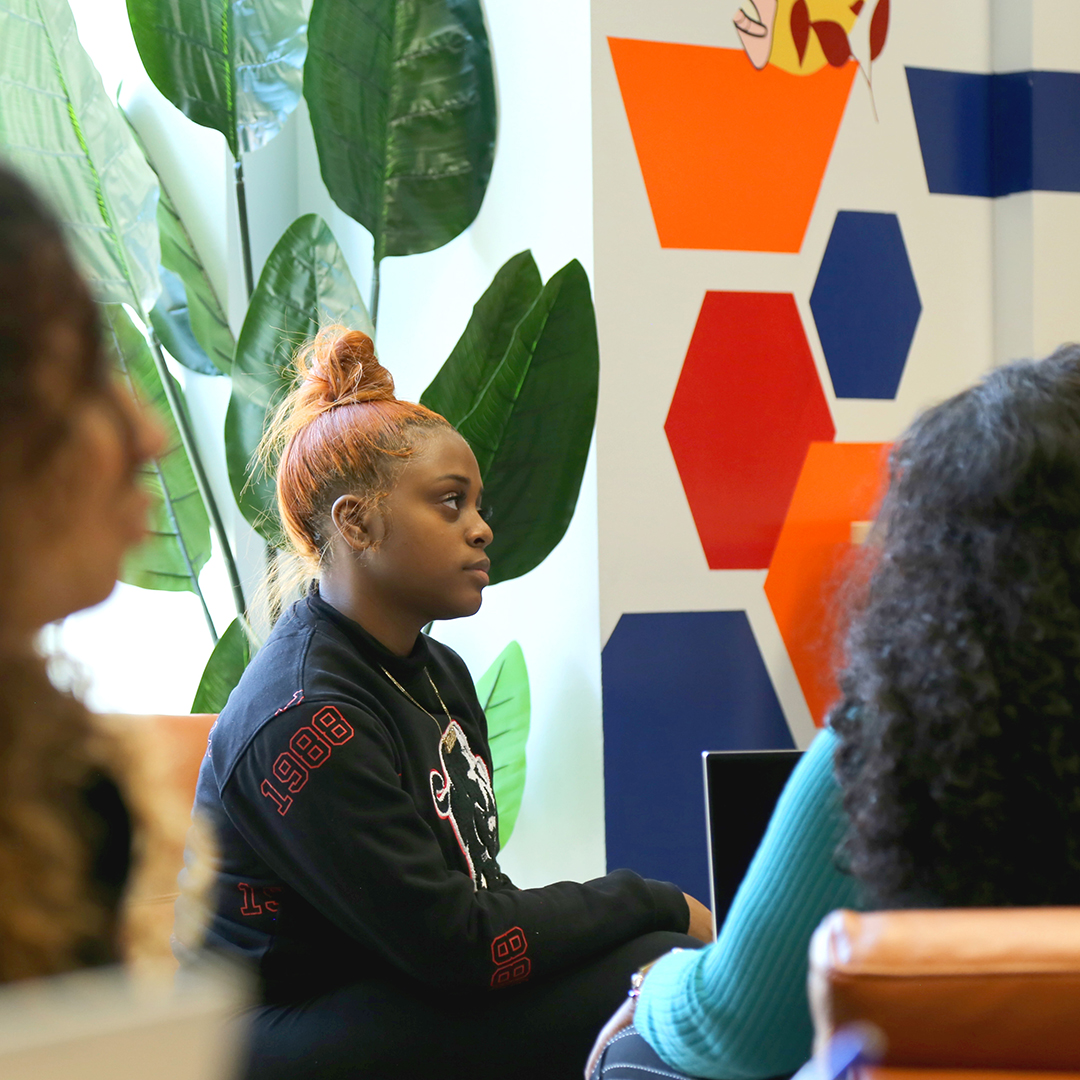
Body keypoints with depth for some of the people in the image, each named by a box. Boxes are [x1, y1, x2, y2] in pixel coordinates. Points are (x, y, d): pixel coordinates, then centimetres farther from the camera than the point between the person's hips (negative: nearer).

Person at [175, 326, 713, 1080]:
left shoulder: (436, 675, 13)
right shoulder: (302, 718, -19)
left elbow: (476, 897, 10)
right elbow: (453, 947, -20)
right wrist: (655, 905, -11)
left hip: (407, 1003, 9)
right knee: (663, 975, -24)